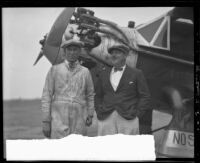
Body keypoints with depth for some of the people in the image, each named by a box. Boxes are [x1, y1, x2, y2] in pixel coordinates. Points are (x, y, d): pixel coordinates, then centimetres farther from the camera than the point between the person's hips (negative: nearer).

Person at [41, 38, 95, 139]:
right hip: (59, 120, -2)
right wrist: (46, 121, -4)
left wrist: (90, 115, 12)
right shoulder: (54, 70, 2)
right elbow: (46, 96, 1)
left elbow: (90, 95, 21)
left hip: (78, 122, 2)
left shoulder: (85, 72, 8)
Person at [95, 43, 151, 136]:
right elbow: (98, 96, 22)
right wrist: (98, 111, 8)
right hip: (106, 119, 3)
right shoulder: (103, 74, 18)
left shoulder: (136, 74, 7)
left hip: (127, 119, -3)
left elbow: (145, 96, 5)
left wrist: (137, 114, -4)